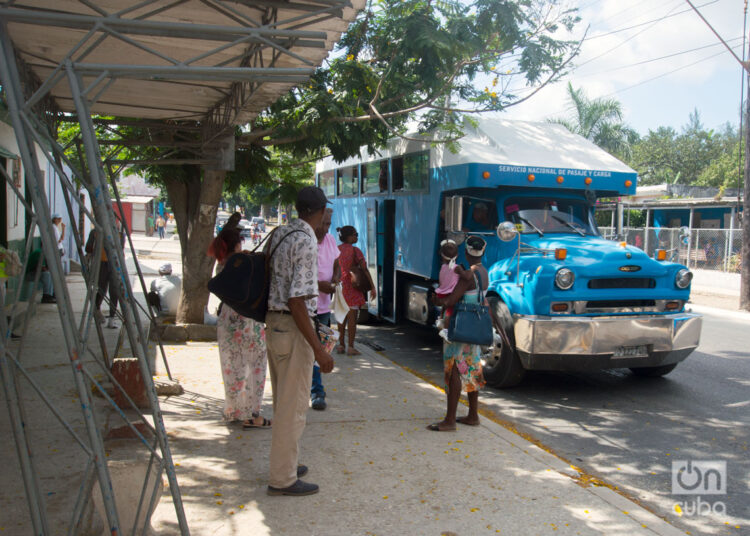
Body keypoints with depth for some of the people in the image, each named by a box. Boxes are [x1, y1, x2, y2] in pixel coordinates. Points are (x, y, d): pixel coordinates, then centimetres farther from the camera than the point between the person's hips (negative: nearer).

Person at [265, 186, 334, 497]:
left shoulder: (278, 235, 8)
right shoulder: (306, 242, -18)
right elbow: (297, 302, -22)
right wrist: (318, 348, -21)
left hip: (273, 322, 9)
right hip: (292, 328, -9)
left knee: (283, 402, 21)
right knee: (293, 407, 2)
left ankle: (285, 464, 35)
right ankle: (282, 478, 12)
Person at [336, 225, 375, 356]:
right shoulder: (355, 250, -10)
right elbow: (364, 269, -15)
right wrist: (372, 286, -14)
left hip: (340, 285, 6)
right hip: (352, 285, -5)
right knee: (352, 316, 0)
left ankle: (341, 345, 18)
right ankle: (351, 347, 1)